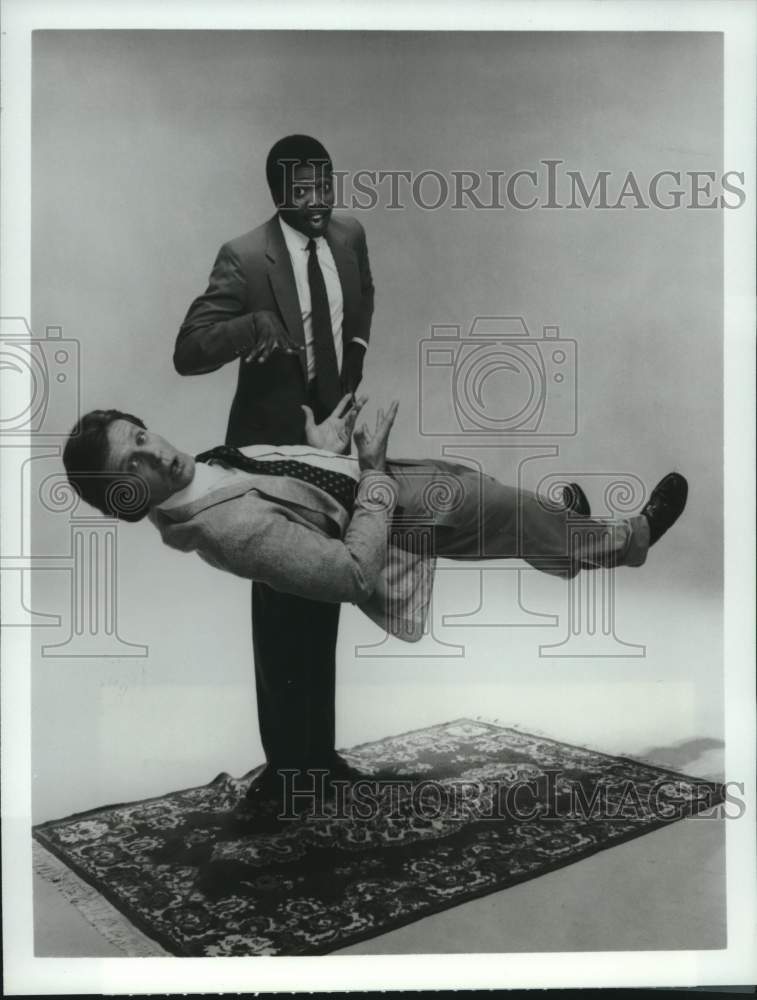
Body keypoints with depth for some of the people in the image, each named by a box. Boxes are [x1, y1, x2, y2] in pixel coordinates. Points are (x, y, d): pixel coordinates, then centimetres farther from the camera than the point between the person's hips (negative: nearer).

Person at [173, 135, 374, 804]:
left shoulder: (350, 236, 3)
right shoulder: (244, 258, -15)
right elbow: (188, 352, -21)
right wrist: (257, 325, -36)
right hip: (273, 447, -6)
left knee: (324, 603, 13)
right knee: (278, 609, 0)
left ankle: (320, 746, 26)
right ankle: (284, 757, 13)